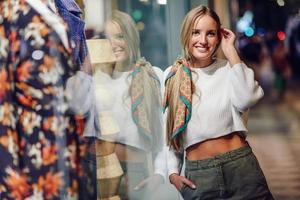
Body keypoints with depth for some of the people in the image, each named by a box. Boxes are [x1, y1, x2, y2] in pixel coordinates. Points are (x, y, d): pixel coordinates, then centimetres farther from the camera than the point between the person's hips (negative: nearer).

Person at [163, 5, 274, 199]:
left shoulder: (228, 69, 0)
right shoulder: (171, 76, 4)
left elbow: (246, 100, -21)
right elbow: (168, 130, 11)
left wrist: (230, 51, -13)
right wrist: (173, 172, 3)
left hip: (241, 166, -1)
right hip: (197, 175, 1)